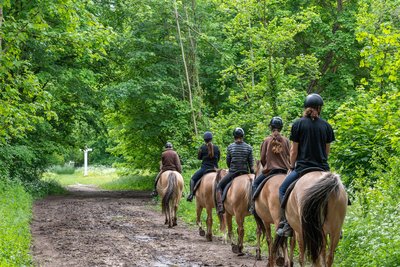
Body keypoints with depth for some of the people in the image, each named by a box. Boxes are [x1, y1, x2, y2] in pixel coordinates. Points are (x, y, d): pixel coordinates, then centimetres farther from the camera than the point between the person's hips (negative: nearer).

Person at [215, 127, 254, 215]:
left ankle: (220, 207, -2)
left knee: (219, 186, 13)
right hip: (245, 172, 2)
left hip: (232, 173, -2)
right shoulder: (249, 148, -2)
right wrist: (252, 173, 10)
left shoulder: (230, 147, -4)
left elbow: (228, 162, 2)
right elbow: (251, 163, -2)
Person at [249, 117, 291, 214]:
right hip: (285, 169, 2)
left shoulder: (267, 140, -4)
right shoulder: (286, 140, 0)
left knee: (255, 183, 12)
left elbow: (262, 158, -1)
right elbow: (289, 156, 1)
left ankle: (253, 204, -3)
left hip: (270, 169, -2)